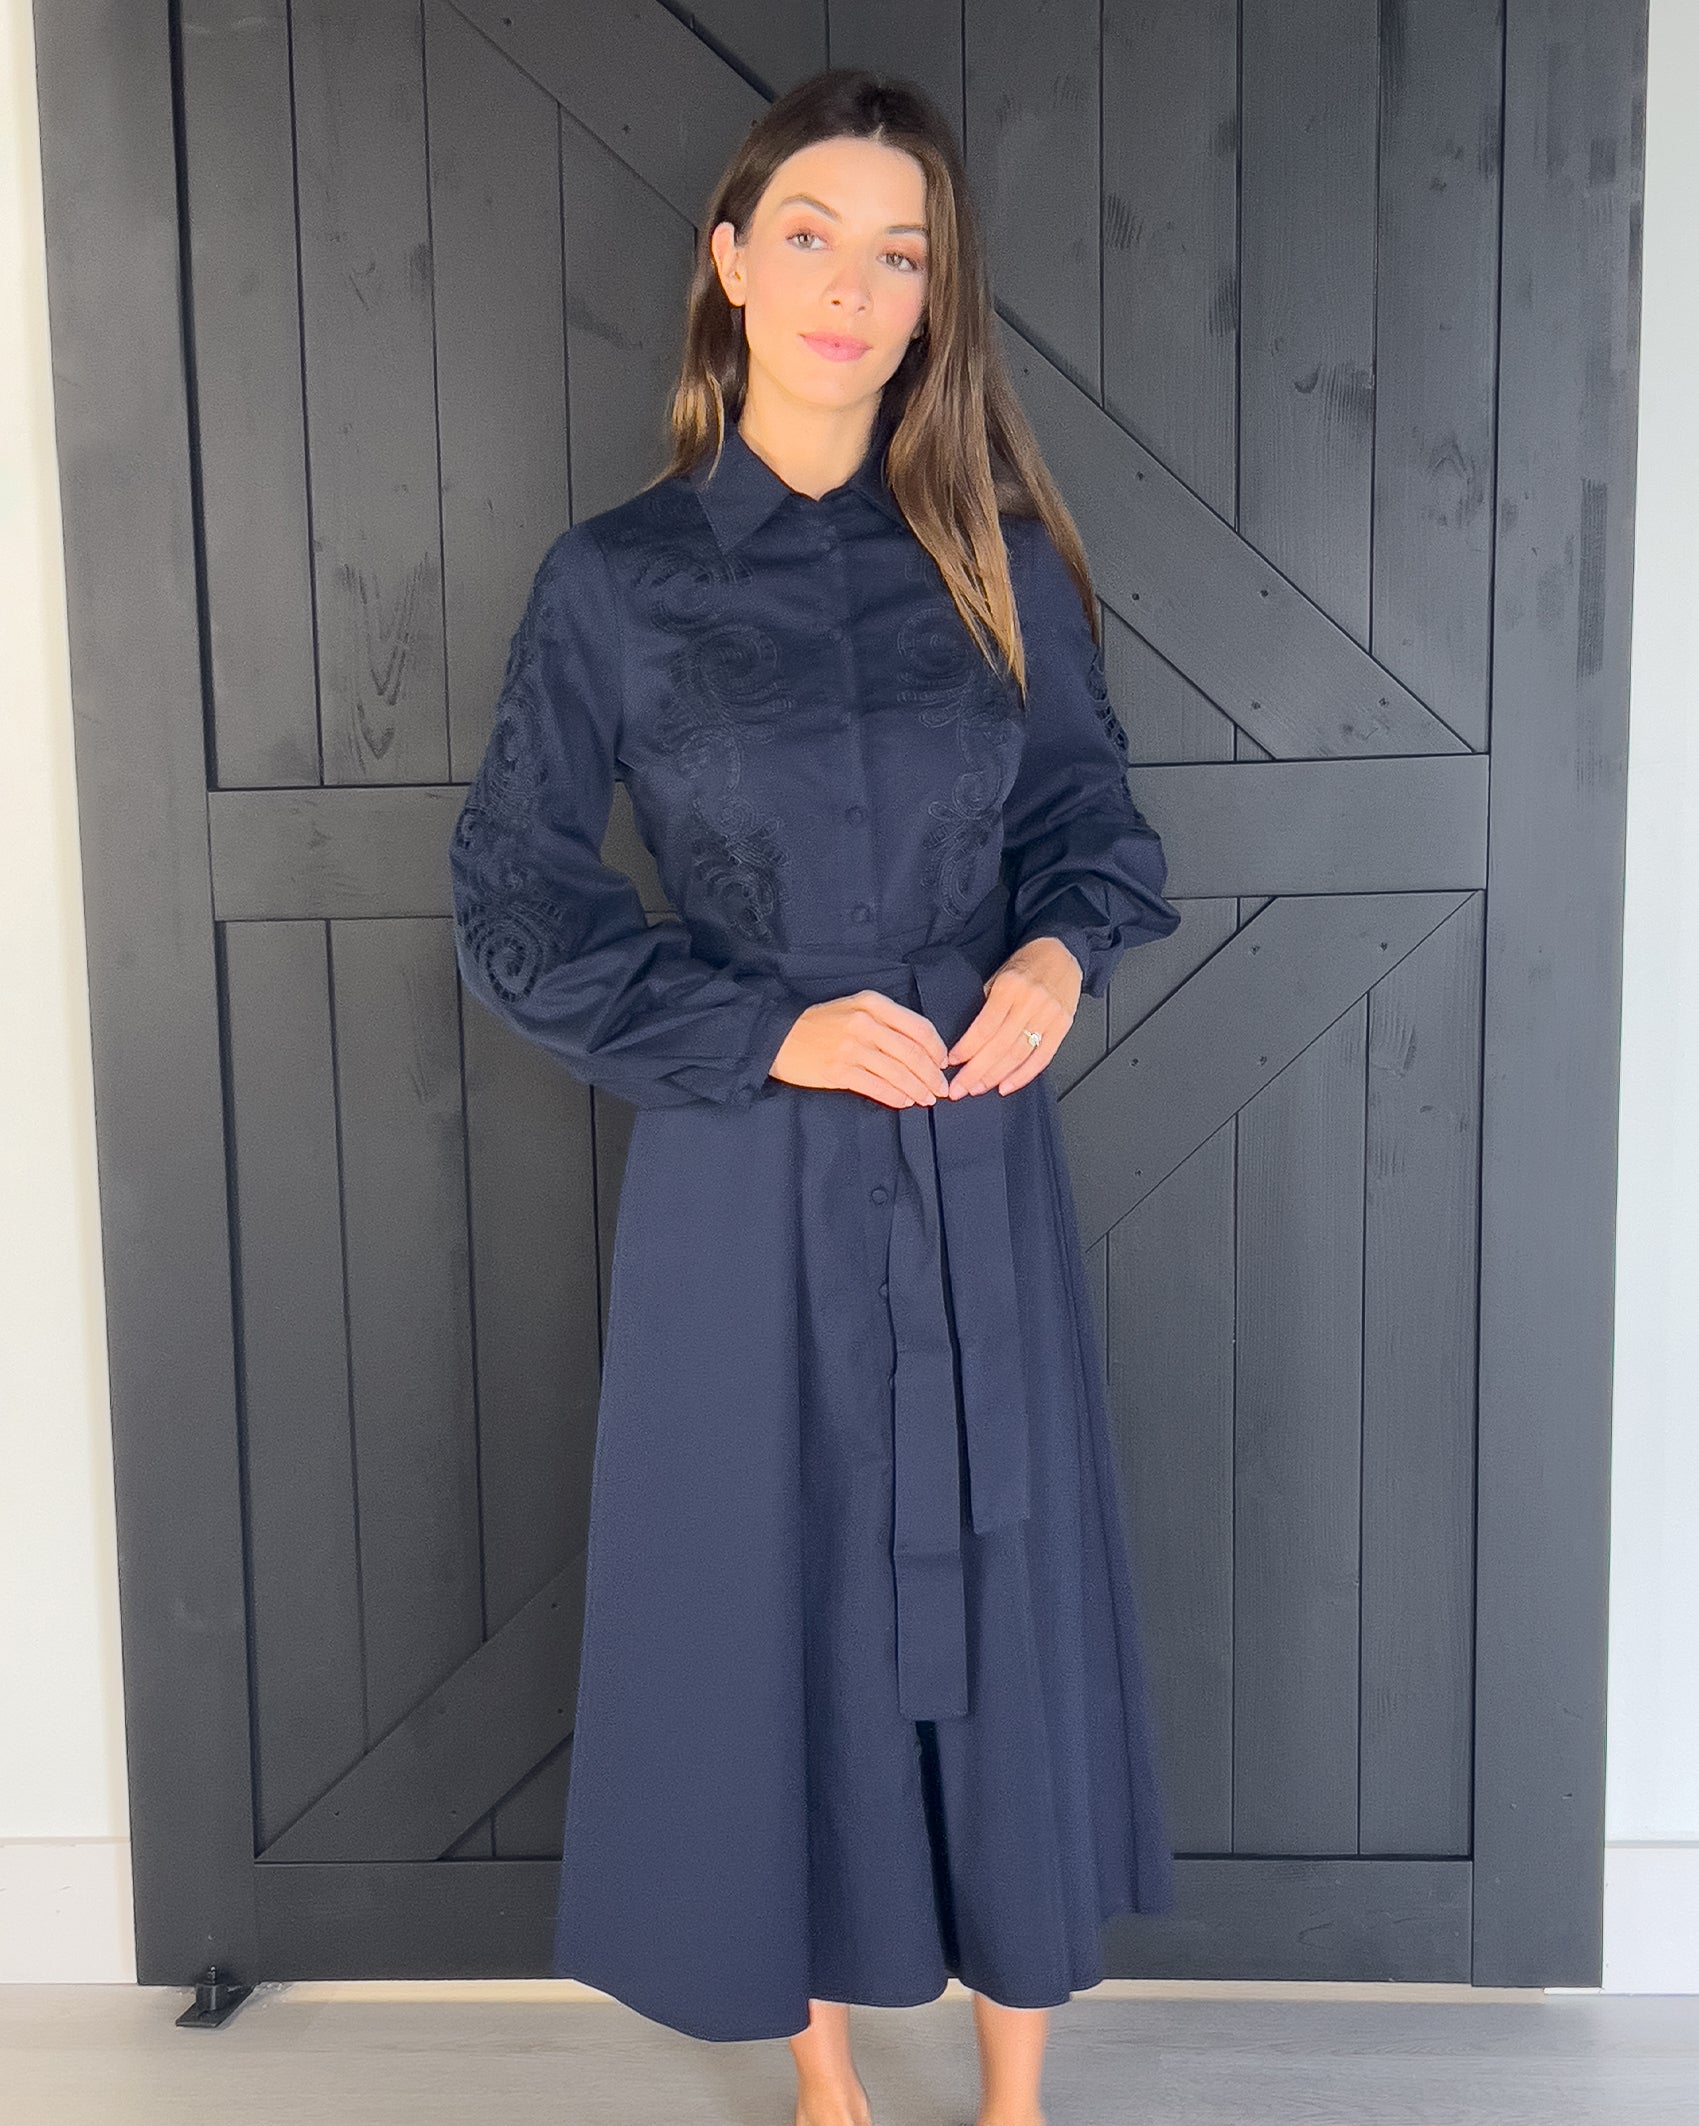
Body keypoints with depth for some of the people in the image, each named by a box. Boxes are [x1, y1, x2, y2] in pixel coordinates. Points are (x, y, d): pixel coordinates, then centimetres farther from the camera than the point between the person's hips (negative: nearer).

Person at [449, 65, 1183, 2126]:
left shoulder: (1004, 558, 3)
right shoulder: (614, 578, -3)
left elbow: (1093, 816, 12)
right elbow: (515, 910, -3)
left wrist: (1064, 950, -11)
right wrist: (770, 1030, -14)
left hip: (976, 1176, 2)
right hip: (745, 1188, -1)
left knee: (1002, 1605, 10)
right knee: (776, 1609, 10)